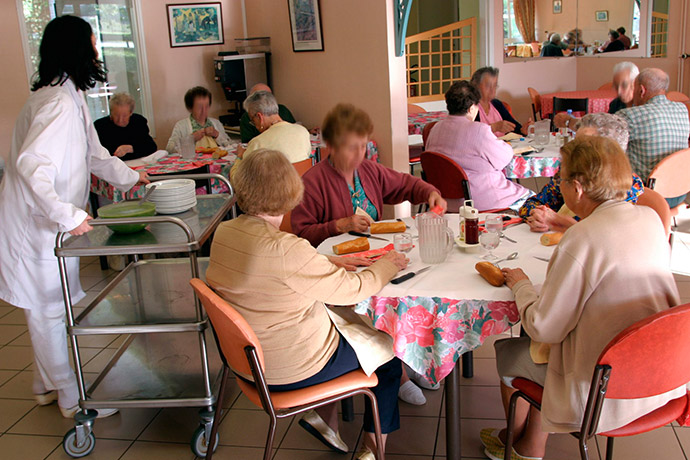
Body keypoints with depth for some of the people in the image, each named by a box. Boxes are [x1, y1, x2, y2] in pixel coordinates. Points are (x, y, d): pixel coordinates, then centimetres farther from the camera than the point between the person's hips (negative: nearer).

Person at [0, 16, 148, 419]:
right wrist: (68, 216, -32)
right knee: (49, 310, 3)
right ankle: (71, 398, 17)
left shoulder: (70, 98, 11)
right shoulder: (59, 104, -23)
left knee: (47, 309, 20)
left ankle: (47, 385, 36)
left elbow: (93, 154, 25)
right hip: (35, 225, -10)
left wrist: (129, 176, 34)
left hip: (47, 222, 10)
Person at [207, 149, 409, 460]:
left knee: (347, 318, 27)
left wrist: (331, 264, 6)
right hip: (291, 369, -8)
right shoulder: (287, 250, -32)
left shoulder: (224, 233, -7)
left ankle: (322, 415, 30)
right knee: (388, 349, 15)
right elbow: (352, 290, -19)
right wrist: (387, 264, 0)